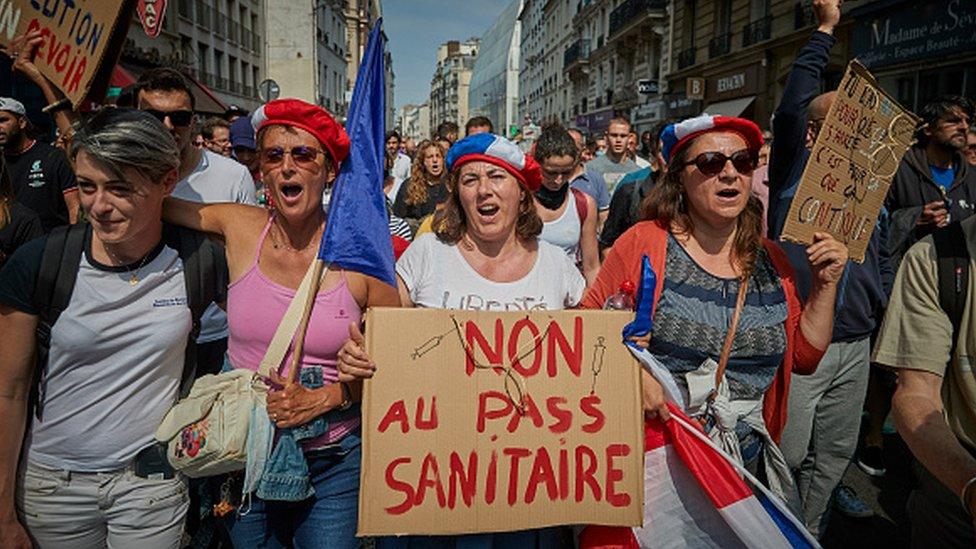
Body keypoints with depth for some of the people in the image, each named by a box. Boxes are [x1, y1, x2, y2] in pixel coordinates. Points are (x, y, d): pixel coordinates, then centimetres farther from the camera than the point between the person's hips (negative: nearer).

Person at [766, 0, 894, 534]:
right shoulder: (796, 173, -4)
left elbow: (882, 259, 25)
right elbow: (792, 105, -17)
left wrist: (883, 307, 15)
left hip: (855, 347, 7)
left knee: (834, 452, 17)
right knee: (788, 456, 0)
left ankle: (806, 533, 34)